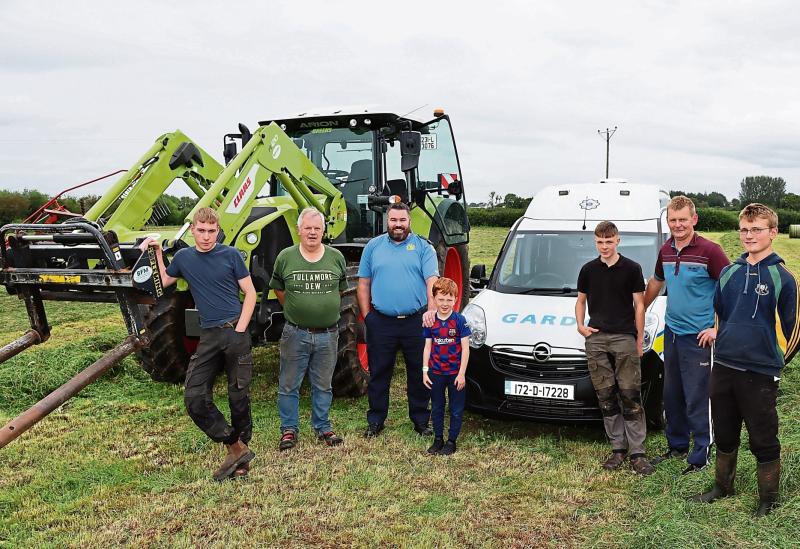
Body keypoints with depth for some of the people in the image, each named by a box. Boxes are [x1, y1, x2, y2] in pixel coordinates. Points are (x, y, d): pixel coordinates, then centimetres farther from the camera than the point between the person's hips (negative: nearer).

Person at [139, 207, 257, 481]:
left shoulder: (230, 254, -1)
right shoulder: (184, 257, 9)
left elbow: (250, 292, 0)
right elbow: (163, 282, 23)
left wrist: (240, 329, -8)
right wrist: (157, 253, 11)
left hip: (235, 331, -3)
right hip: (209, 336, 4)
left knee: (239, 396, 3)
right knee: (194, 398, -6)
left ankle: (241, 448, 20)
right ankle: (236, 449, 2)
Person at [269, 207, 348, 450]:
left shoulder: (336, 257, 1)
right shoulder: (285, 257, -4)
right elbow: (278, 289, 11)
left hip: (327, 334, 1)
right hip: (295, 334, -1)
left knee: (323, 386, 14)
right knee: (289, 385, 7)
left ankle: (322, 427, 28)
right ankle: (289, 429, 22)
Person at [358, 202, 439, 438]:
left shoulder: (423, 247, 3)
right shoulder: (373, 246, 9)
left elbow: (432, 281, -7)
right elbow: (364, 283, 10)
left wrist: (431, 309, -22)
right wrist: (366, 314, 3)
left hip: (416, 321, -1)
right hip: (381, 322, 1)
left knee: (419, 374, 8)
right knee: (379, 374, 9)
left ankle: (421, 421, 22)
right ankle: (375, 421, 22)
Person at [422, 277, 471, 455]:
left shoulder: (459, 320, -10)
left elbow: (465, 348, -9)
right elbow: (428, 347, 5)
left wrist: (461, 374, -12)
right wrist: (425, 370, 0)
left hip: (455, 373, -3)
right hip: (436, 373, 3)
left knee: (456, 410, 7)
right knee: (436, 408, 14)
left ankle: (451, 441, 20)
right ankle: (438, 439, 27)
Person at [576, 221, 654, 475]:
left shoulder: (631, 268, 1)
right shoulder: (588, 270, 10)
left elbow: (639, 305, 3)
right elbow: (580, 301, 19)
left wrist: (640, 339, -1)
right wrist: (580, 325, 3)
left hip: (624, 338, -3)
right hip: (596, 339, 3)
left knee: (630, 396, -3)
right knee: (606, 397, 7)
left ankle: (637, 452, 3)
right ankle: (618, 449, 17)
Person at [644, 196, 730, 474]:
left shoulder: (709, 251, -14)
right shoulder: (665, 251, 6)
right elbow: (656, 282, 23)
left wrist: (718, 328, -15)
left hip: (698, 336, -7)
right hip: (671, 333, 7)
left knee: (697, 401, 0)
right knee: (671, 396, 17)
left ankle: (700, 457, 13)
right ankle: (677, 446, 33)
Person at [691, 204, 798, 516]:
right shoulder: (729, 273, 6)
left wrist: (774, 362, 4)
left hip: (759, 376, -5)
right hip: (723, 369, 5)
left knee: (763, 441, 7)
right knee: (725, 434, 18)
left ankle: (768, 501, 25)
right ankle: (723, 487, 36)